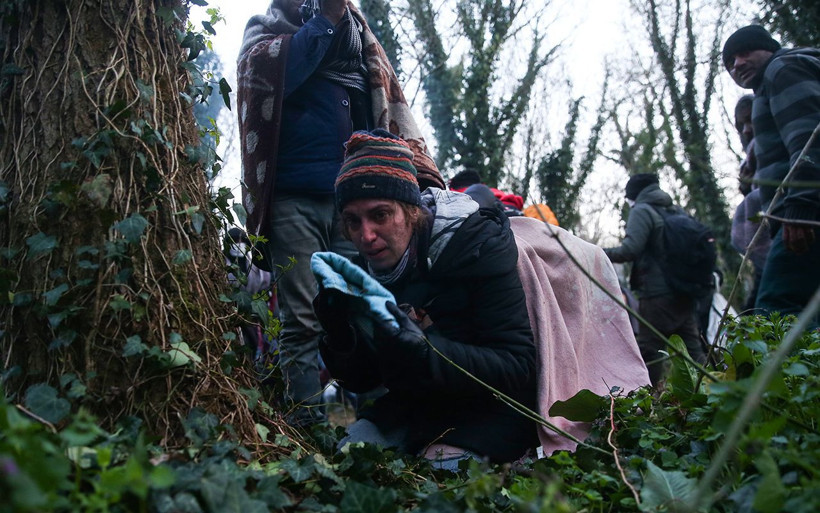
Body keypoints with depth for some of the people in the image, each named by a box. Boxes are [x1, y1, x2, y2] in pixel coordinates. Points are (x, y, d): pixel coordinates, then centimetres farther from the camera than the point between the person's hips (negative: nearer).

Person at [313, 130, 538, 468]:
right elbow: (362, 382, 5)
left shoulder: (479, 246, -18)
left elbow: (518, 368, -23)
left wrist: (423, 352, -37)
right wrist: (342, 342, -19)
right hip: (413, 407, 6)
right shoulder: (367, 270, 0)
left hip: (488, 410, -5)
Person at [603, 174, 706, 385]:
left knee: (649, 352, -4)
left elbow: (630, 250, -17)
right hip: (685, 293, 8)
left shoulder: (642, 211, -6)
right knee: (692, 347, 11)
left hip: (657, 294, -7)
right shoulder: (677, 211, 16)